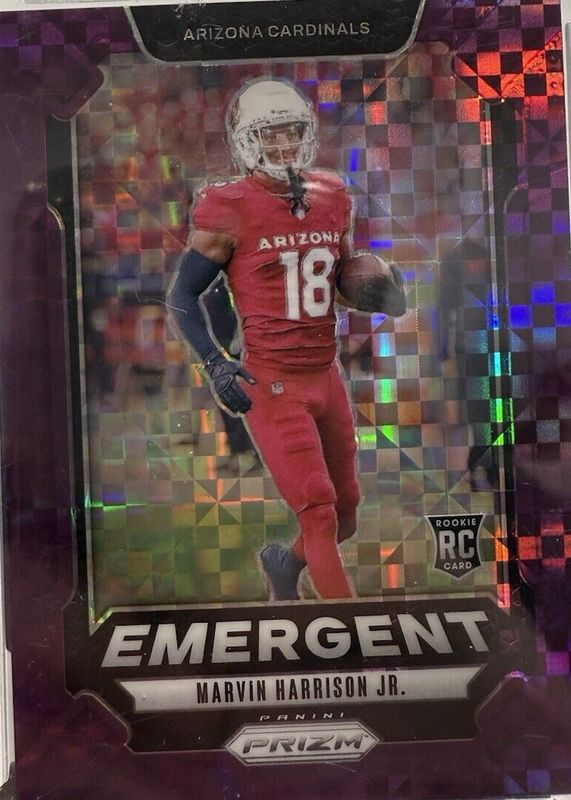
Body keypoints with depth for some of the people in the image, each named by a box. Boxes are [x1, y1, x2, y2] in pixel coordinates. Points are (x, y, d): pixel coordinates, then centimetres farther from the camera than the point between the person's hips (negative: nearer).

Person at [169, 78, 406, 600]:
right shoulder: (229, 210, -7)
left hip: (327, 376, 6)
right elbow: (183, 296, -2)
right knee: (320, 513, -7)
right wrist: (215, 364, -14)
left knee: (346, 514, 14)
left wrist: (381, 294, 0)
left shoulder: (332, 198, 9)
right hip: (272, 382, -6)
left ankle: (285, 562, 45)